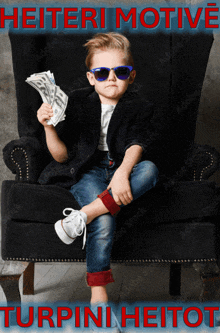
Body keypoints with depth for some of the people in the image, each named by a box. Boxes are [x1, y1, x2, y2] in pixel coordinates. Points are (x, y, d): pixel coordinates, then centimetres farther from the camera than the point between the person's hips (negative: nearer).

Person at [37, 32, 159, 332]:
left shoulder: (138, 108, 5)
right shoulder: (78, 103, 3)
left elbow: (135, 145, -12)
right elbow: (62, 155, 1)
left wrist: (122, 172, -33)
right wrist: (49, 127, -18)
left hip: (122, 169, 2)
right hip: (87, 173, -2)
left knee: (150, 170, -33)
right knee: (104, 223, -31)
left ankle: (83, 214, -36)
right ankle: (98, 293, -20)